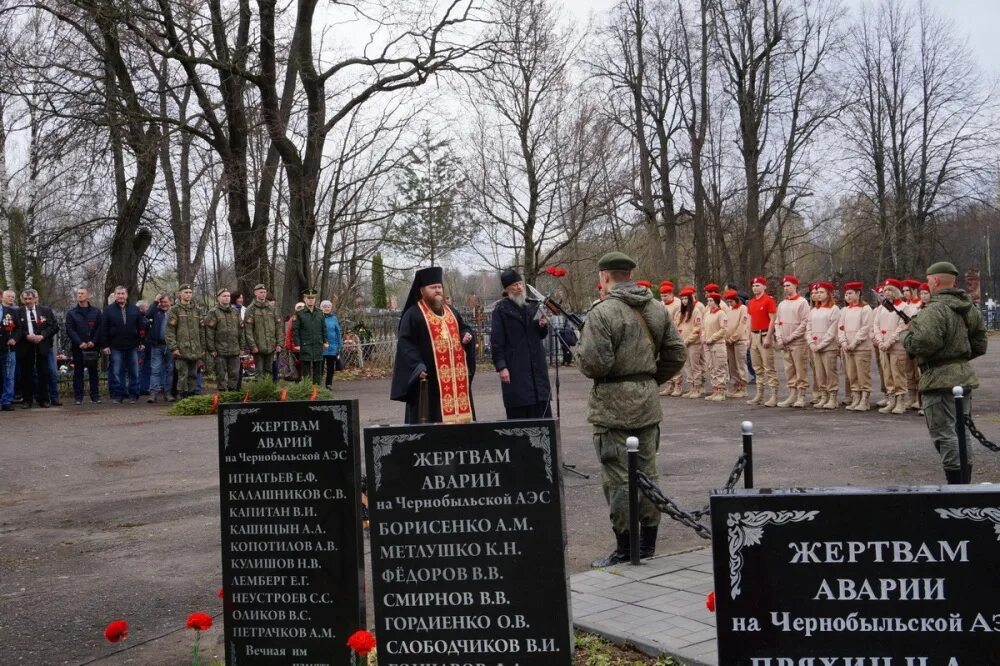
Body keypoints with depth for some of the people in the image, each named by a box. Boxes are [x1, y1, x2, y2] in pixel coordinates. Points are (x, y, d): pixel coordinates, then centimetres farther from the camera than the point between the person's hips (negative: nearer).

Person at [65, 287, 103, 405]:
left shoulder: (96, 311, 8)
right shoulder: (71, 312, 7)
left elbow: (100, 328, 2)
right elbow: (69, 329, -2)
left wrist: (93, 341, -11)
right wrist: (79, 342, -14)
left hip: (93, 347, 0)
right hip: (78, 347, 0)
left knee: (93, 372, 4)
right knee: (78, 372, 2)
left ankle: (95, 396, 8)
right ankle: (78, 397, 4)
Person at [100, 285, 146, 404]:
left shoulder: (135, 309, 7)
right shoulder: (108, 310, 2)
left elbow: (141, 327, 8)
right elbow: (104, 329, 1)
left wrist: (141, 342, 3)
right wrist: (105, 345, -4)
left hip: (133, 346, 1)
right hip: (116, 347, -1)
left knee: (134, 372, 5)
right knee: (117, 372, 1)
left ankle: (134, 395, 12)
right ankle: (118, 395, 7)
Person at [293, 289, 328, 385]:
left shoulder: (320, 313, 10)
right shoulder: (300, 314, -1)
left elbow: (324, 328, 14)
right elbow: (295, 330, -3)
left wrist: (325, 341, 8)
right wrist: (297, 344, -8)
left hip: (318, 346, 4)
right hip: (305, 347, -4)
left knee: (318, 370, 8)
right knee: (306, 371, -2)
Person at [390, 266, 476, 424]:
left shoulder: (451, 312, 18)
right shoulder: (413, 314, -3)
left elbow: (465, 328, 29)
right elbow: (405, 344, -9)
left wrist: (467, 335, 4)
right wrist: (417, 367, -20)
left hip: (456, 377, 6)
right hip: (429, 377, -6)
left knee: (458, 413, 7)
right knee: (430, 418, -6)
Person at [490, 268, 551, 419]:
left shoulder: (532, 305, 12)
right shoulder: (501, 309, -4)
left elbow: (542, 335, 21)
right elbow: (496, 340, -7)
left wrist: (543, 326, -1)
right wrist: (500, 366, -14)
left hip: (537, 365, 5)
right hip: (515, 369, -5)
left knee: (541, 406, 5)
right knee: (519, 411, -4)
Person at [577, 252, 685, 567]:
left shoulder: (603, 312, -15)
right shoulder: (657, 309, 8)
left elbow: (594, 363, -21)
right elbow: (676, 354, 9)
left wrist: (582, 357, 1)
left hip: (614, 406, -7)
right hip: (648, 404, 7)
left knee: (618, 479, 0)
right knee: (647, 474, 15)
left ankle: (624, 549, 6)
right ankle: (648, 544, 24)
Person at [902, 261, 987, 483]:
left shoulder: (935, 310, -17)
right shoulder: (970, 308, 11)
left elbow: (921, 344, -27)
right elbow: (980, 344, 16)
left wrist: (907, 335, -7)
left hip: (941, 380, -9)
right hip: (965, 376, 9)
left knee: (944, 434, -4)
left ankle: (955, 486, -4)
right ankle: (965, 484, 22)